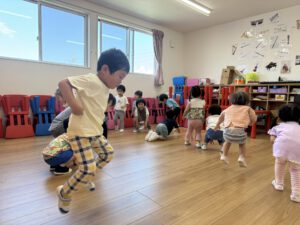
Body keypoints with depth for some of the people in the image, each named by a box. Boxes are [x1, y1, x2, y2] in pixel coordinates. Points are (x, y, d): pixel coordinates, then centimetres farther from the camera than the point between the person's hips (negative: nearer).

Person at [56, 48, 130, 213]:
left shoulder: (105, 87, 9)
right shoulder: (91, 80, -19)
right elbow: (63, 83, -25)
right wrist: (74, 105, -29)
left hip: (95, 132, 10)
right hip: (80, 133, -10)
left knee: (107, 153, 22)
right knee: (88, 169, -11)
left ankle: (88, 177, 40)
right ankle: (64, 193, 16)